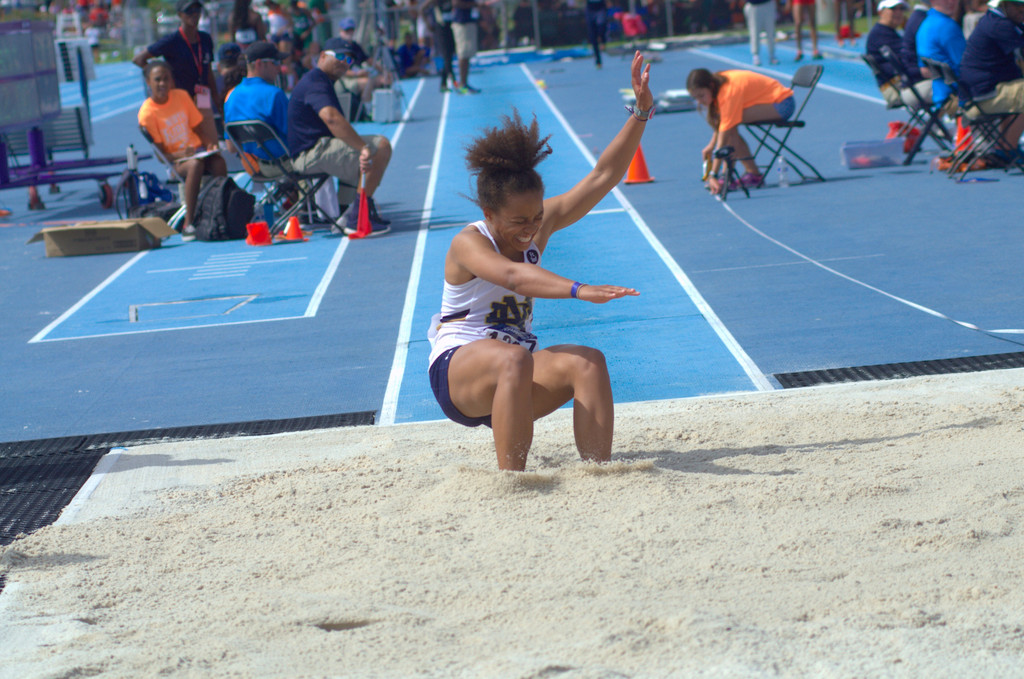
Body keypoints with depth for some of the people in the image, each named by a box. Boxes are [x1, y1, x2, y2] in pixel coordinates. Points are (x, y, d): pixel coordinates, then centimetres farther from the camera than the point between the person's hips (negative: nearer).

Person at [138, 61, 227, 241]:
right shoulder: (147, 113, -9)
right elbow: (159, 153, -9)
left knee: (219, 163, -31)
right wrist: (181, 154, -27)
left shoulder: (181, 96, 4)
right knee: (195, 164, -38)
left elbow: (199, 128, 11)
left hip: (197, 150, 4)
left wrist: (211, 143, -10)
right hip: (173, 161, -4)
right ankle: (188, 223, -40)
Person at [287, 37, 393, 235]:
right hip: (311, 153, -11)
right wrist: (363, 148, -34)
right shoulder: (315, 81, -13)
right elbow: (331, 117, -30)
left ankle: (345, 216, 24)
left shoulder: (318, 81, 24)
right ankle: (359, 217, -18)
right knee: (381, 146, -18)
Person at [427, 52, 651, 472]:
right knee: (513, 358, -40)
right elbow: (513, 276, -38)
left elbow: (603, 177, -2)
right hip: (456, 372, -6)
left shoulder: (541, 225, 2)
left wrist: (641, 113, -12)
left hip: (511, 375, 6)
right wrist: (579, 291, -52)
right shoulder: (468, 244, -17)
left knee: (587, 363, -24)